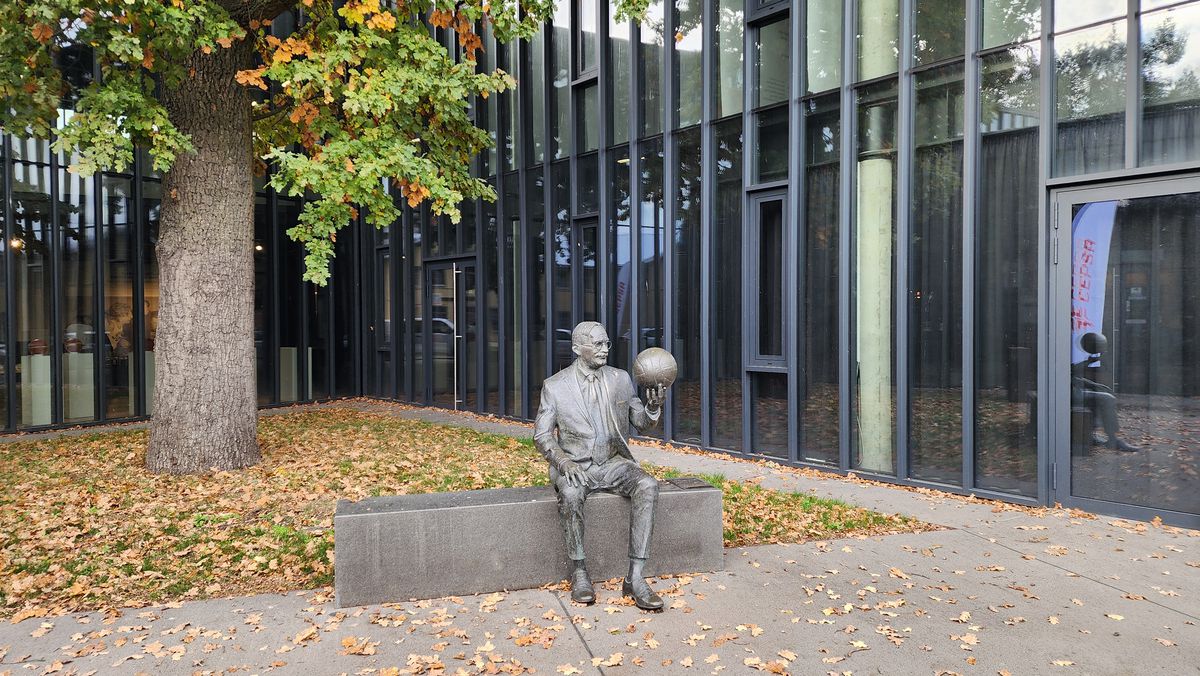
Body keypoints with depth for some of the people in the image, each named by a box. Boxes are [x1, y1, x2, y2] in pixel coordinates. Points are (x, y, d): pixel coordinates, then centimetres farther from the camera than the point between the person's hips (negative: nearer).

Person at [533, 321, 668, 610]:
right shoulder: (555, 386, 0)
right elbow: (542, 435, -2)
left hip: (613, 462, 3)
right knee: (570, 493, -37)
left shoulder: (621, 379, 7)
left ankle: (634, 577, -28)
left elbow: (641, 423, 11)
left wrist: (654, 405, -12)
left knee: (647, 485, -28)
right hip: (574, 465, -2)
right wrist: (564, 462, -21)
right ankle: (579, 572, -18)